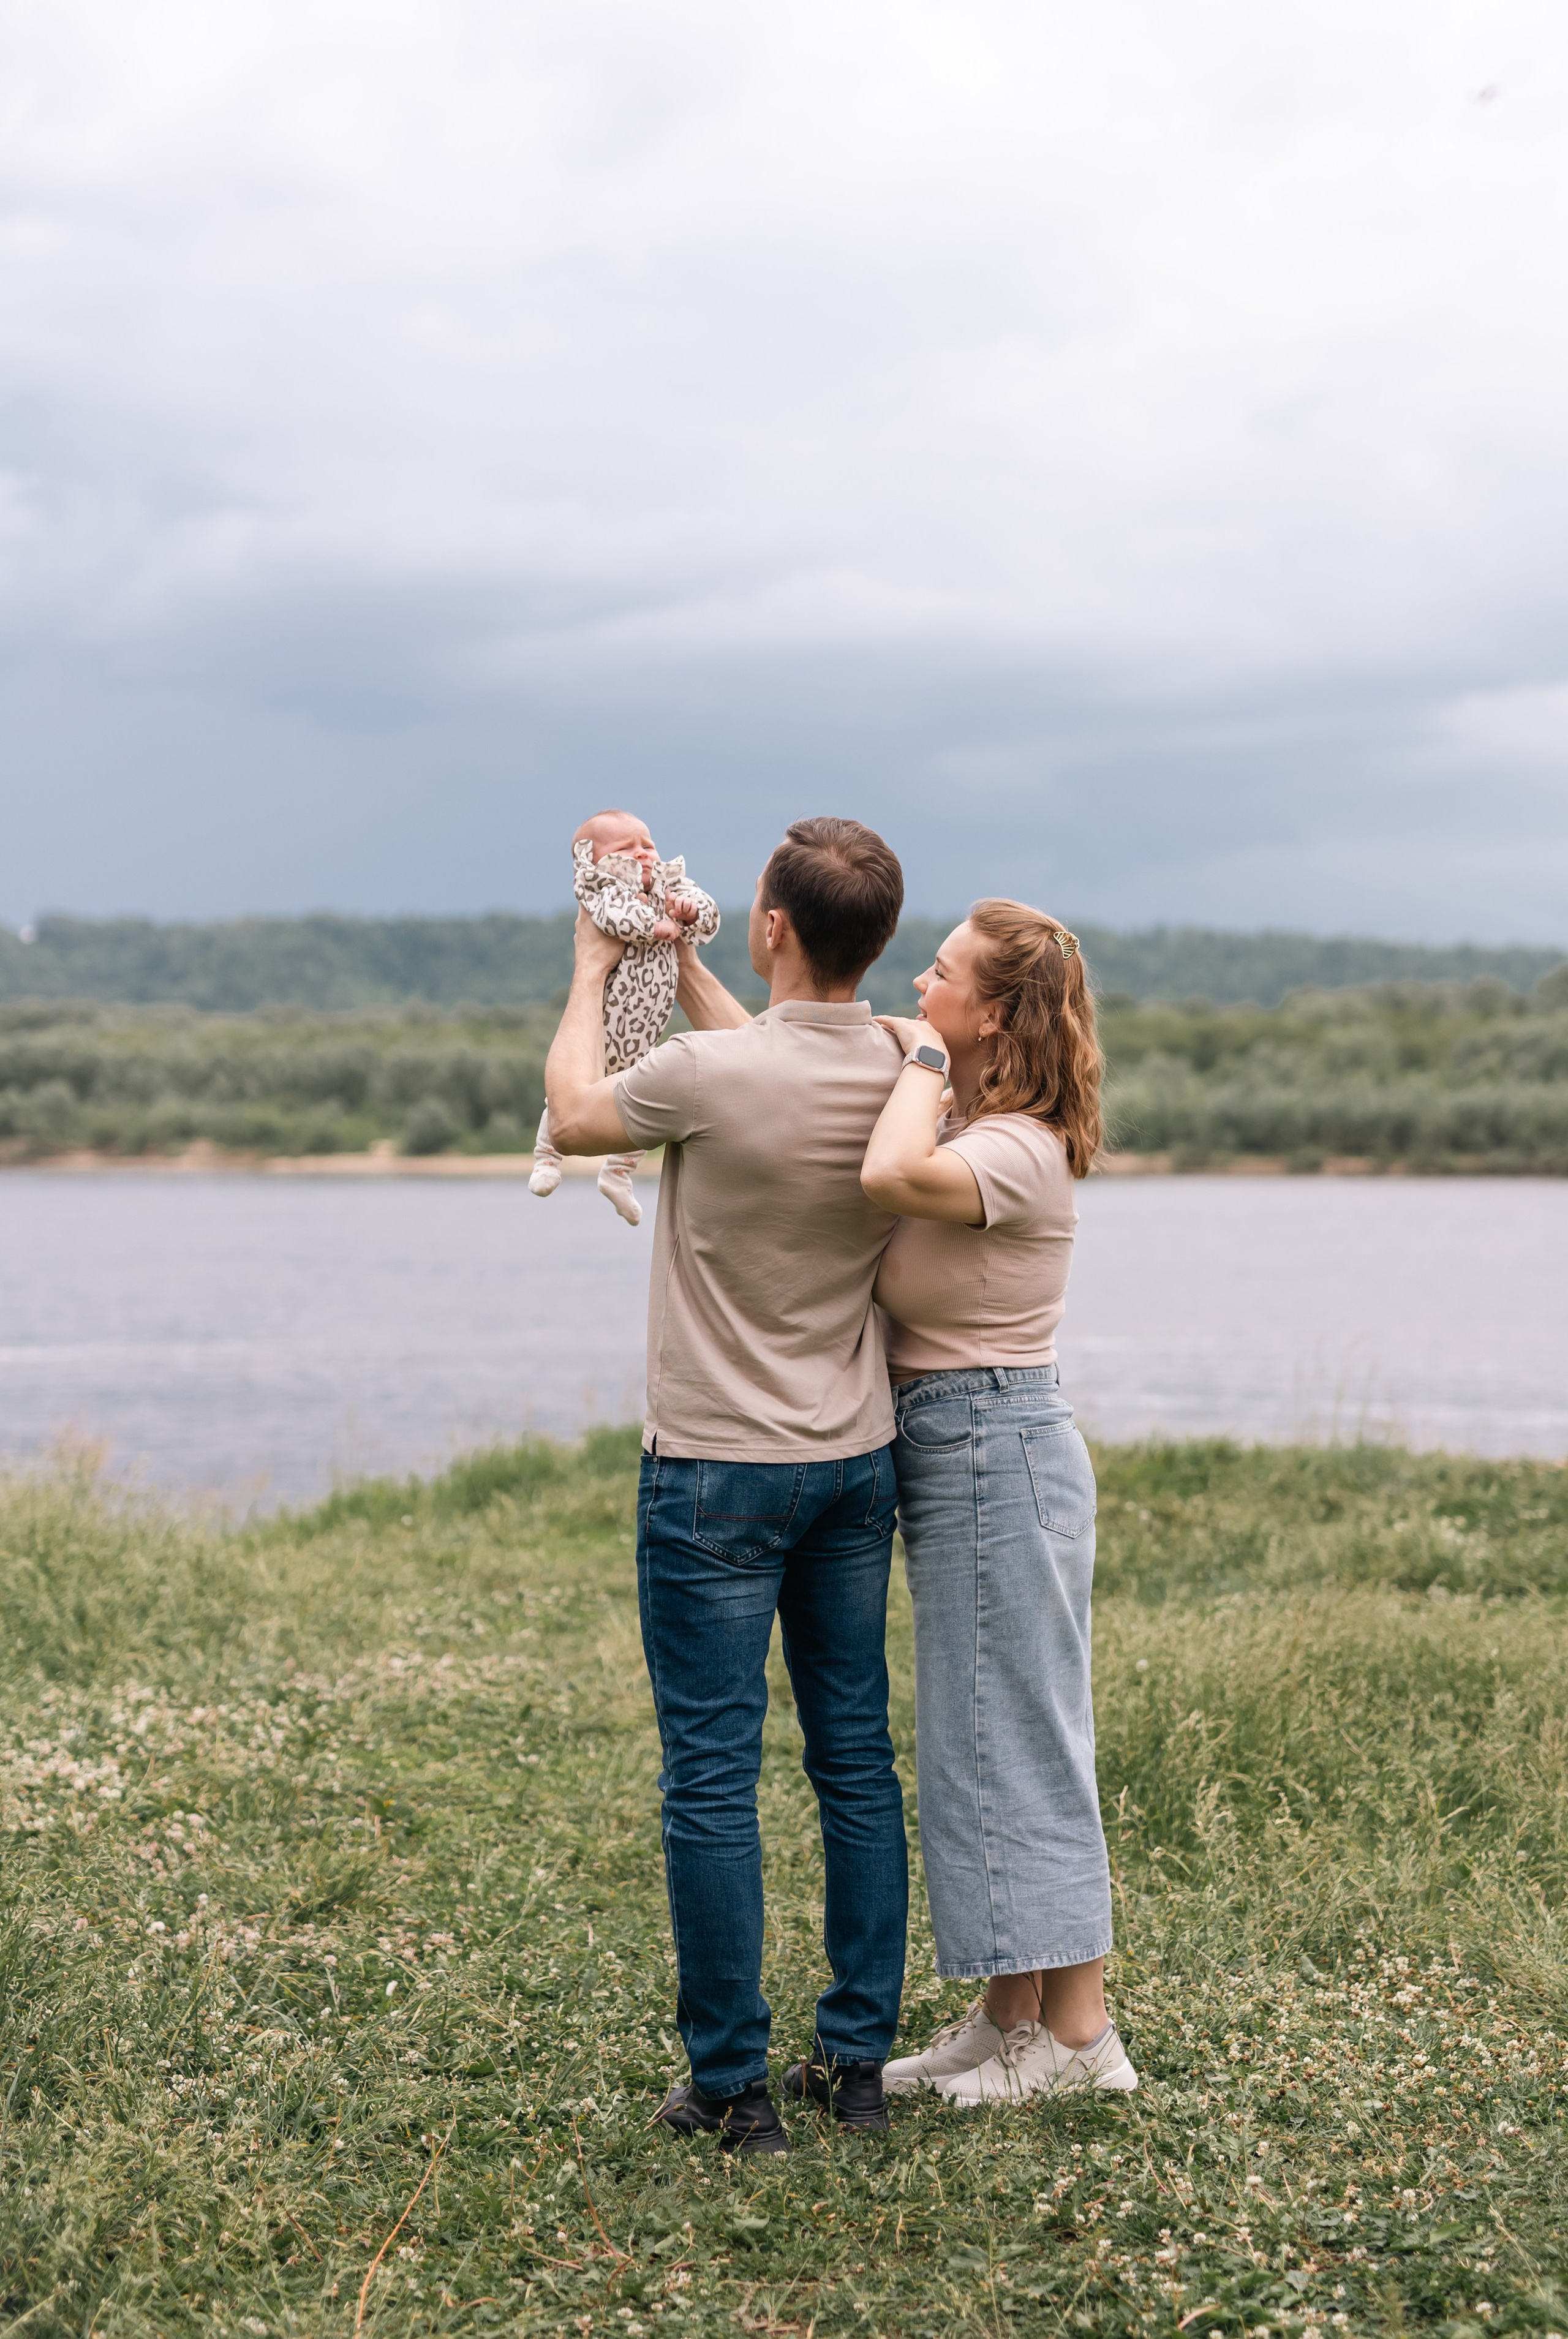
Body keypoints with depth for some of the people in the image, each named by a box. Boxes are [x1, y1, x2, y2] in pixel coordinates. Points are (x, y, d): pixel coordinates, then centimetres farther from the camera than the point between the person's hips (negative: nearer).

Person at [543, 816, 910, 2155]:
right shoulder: (906, 1075, -3)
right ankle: (858, 2058, 20)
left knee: (713, 1778, 1)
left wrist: (595, 971, 16)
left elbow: (573, 1115, 2)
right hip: (858, 1459, 6)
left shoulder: (711, 1074, -20)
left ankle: (733, 2085, 7)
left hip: (718, 1470, -6)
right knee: (857, 1758, 13)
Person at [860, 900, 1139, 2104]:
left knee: (1015, 1736, -2)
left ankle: (1078, 2034, 8)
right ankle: (1013, 2017, 23)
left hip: (994, 1443, -10)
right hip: (959, 1445, 10)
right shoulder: (962, 1122, 10)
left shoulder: (1017, 1148, -18)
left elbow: (893, 1176, -41)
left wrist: (923, 1060, -23)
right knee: (987, 1737, 14)